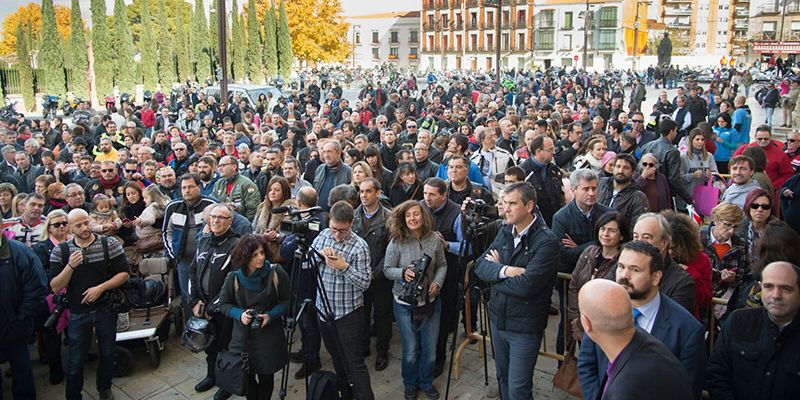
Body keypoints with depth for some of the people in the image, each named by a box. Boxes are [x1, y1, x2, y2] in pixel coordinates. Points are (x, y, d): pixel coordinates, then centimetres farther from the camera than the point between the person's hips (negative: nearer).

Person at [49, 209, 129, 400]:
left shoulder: (110, 244, -8)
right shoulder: (60, 252, -5)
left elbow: (124, 274, -7)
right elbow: (55, 287, -8)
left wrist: (100, 288, -19)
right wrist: (71, 266, -23)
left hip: (106, 310, 0)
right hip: (78, 313, 0)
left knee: (107, 353, 17)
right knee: (76, 360, 8)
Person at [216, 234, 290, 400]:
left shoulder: (276, 273, -12)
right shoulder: (234, 278, -8)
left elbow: (287, 301, -2)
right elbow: (223, 304, 3)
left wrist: (271, 315, -18)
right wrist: (240, 314, -15)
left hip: (270, 336, -1)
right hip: (243, 336, 1)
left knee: (266, 376, 12)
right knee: (245, 376, 11)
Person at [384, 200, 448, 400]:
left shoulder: (435, 239, -7)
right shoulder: (396, 242, -13)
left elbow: (442, 265, 5)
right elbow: (387, 269, -6)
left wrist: (437, 282, -12)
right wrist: (403, 273, -25)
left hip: (431, 301, 2)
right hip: (405, 304, -2)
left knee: (430, 350, 12)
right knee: (410, 351, 8)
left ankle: (426, 382, 40)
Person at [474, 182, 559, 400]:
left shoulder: (547, 241, -19)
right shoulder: (505, 232, 3)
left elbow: (526, 286, -27)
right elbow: (480, 266, -3)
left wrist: (496, 269, -12)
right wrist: (505, 271, -22)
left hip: (524, 327, -7)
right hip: (498, 319, 7)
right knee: (503, 379, 22)